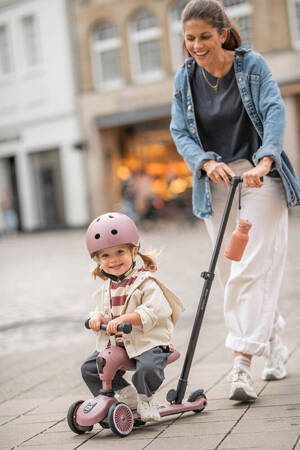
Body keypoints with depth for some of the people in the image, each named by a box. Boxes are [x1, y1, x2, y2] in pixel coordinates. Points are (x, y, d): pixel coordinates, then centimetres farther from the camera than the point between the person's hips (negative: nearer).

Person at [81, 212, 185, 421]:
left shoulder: (145, 282, -11)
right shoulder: (106, 288, 12)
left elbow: (152, 311, -22)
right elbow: (103, 310, 19)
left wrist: (124, 318, -32)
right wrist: (98, 316, -6)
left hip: (147, 342, -7)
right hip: (115, 344, 7)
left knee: (148, 367, -33)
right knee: (89, 368, 0)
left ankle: (145, 398, -1)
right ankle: (125, 393, 13)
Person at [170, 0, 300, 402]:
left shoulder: (252, 65, -7)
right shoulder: (185, 79, 3)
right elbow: (181, 132, 0)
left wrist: (264, 161, -36)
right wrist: (207, 162, -21)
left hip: (260, 177, -4)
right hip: (216, 181, 4)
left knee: (252, 269, -13)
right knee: (229, 272, 7)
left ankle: (242, 365, -15)